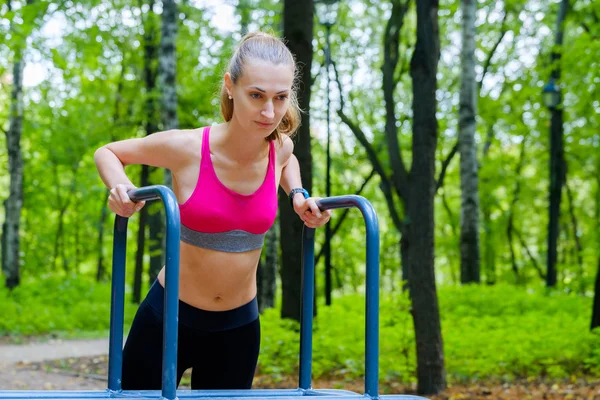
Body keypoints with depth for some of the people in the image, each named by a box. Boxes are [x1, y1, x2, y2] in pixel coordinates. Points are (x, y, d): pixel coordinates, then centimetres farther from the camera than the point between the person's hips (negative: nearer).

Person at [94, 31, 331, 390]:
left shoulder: (280, 148, -7)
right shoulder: (187, 147, -19)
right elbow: (107, 153, -2)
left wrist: (298, 195, 2)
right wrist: (122, 188, -21)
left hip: (238, 328, 3)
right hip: (168, 317, -3)